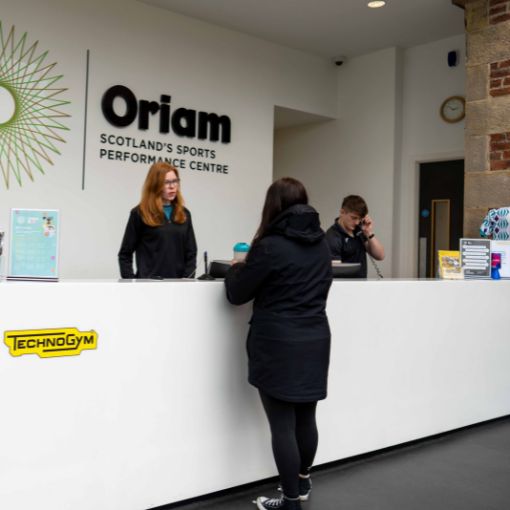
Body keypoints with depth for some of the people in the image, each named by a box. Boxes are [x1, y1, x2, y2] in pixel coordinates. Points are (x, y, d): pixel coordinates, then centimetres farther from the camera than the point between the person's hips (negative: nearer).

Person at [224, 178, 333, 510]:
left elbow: (237, 294, -6)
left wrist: (236, 268, 15)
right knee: (306, 417, 19)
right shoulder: (322, 243, 8)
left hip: (279, 345, -7)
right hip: (316, 340, 7)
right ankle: (303, 482, 37)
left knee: (282, 425, 2)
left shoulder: (270, 245, -13)